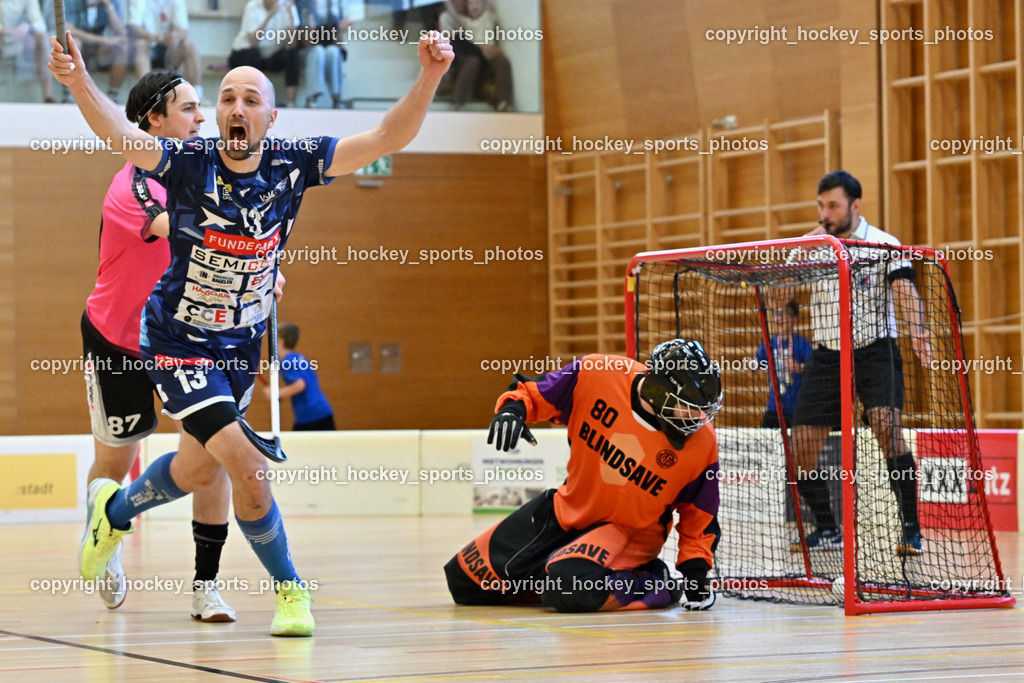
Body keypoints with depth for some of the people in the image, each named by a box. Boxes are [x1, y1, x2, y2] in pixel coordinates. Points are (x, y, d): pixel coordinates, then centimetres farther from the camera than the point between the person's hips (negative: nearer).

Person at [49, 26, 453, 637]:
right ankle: (290, 589, 6)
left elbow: (386, 139, -19)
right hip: (179, 342, -5)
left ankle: (115, 509, 53)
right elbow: (121, 134, -39)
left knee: (200, 469, 22)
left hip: (242, 344, 5)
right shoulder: (189, 163, -21)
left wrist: (429, 76, -35)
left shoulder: (293, 164, -13)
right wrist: (81, 85, -59)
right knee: (249, 469, -16)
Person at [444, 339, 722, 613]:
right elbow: (535, 393, -5)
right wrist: (513, 407, -24)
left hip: (631, 531, -3)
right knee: (464, 581, 4)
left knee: (572, 589, -36)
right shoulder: (597, 373, -21)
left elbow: (698, 513, -5)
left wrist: (695, 567, -11)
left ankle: (654, 585, -11)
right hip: (569, 509, 4)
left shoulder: (702, 442, -20)